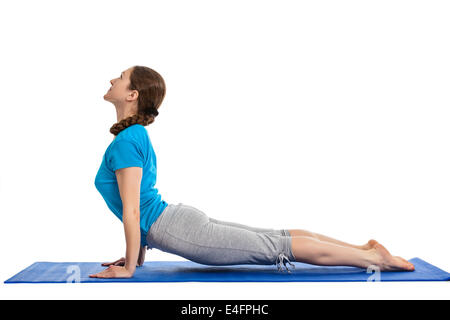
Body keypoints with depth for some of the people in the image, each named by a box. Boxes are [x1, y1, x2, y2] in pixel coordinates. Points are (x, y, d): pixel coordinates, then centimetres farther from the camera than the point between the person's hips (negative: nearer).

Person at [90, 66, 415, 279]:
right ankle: (364, 248, 15)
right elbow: (140, 204, 23)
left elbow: (131, 210, -18)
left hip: (179, 231, -9)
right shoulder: (137, 135, 16)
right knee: (274, 238, 10)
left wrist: (129, 267, -11)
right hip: (177, 218, 9)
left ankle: (376, 258, 3)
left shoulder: (126, 142, -15)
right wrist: (138, 254, 26)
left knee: (274, 247, -4)